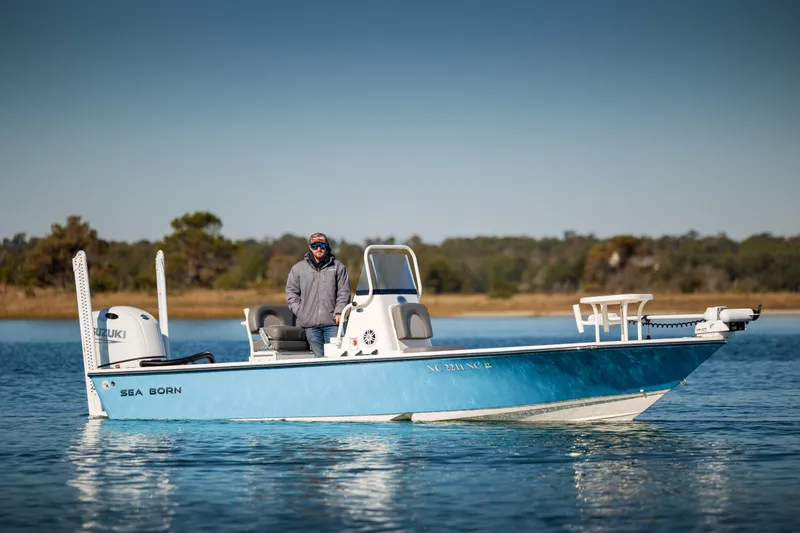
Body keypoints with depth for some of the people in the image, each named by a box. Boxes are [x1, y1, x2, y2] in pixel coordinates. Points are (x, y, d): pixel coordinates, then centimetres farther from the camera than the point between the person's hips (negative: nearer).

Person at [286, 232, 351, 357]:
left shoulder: (337, 267, 7)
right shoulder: (298, 268, 10)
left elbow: (344, 292, 7)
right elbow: (291, 292, 14)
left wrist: (339, 312, -4)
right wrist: (300, 312, 3)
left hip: (332, 323, -1)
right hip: (310, 324, 1)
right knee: (319, 356, 2)